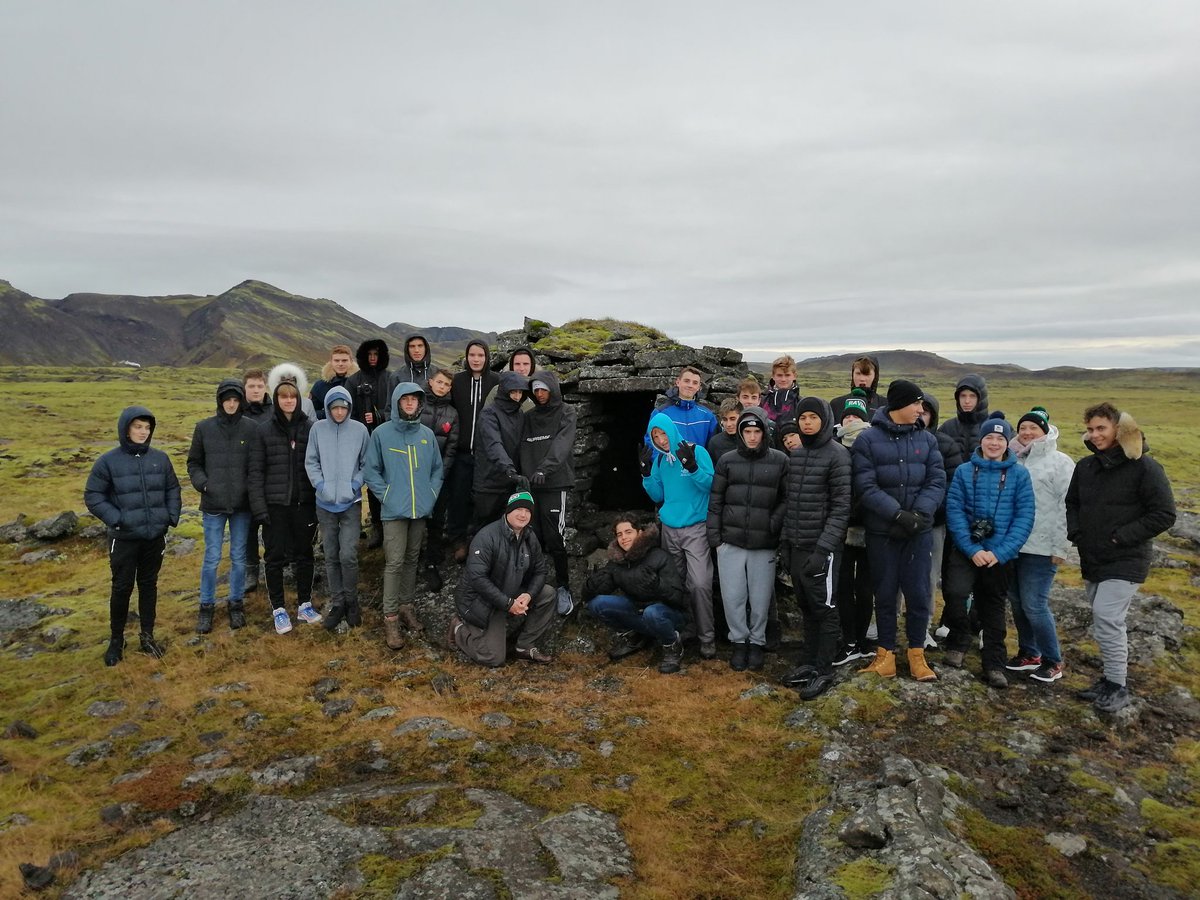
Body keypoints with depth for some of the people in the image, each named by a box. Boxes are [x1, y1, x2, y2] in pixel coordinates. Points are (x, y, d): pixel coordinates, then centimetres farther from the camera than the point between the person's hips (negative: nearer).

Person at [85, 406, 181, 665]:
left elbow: (172, 490, 11)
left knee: (149, 585, 13)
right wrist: (115, 519, -14)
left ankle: (147, 635, 27)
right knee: (122, 588, 7)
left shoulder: (160, 458, 0)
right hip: (124, 538, -3)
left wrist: (172, 516, -1)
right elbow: (93, 496, -4)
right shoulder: (108, 461, -8)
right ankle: (116, 639, 25)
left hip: (155, 536, 3)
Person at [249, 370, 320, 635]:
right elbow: (256, 470, -2)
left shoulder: (310, 428, 2)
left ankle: (305, 604, 24)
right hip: (275, 504, -1)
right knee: (275, 556, 6)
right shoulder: (264, 430, -1)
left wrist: (319, 501, -1)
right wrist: (258, 506, -9)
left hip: (304, 502, 1)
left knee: (304, 553, 10)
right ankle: (278, 609, 18)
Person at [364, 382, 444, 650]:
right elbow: (370, 470, -1)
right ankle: (391, 617, 0)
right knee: (394, 562, -7)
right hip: (395, 510, -4)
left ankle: (406, 605, 26)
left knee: (412, 559, 13)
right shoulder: (381, 433, -4)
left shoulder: (427, 434, 7)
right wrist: (385, 495, -8)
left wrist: (432, 494, 3)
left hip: (421, 509, 4)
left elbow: (437, 468, 14)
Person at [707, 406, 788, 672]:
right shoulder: (727, 460, 5)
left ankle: (757, 642, 26)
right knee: (732, 597, 5)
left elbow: (786, 499, 3)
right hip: (730, 542, 1)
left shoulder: (780, 461, 1)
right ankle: (739, 640, 24)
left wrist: (775, 523, -10)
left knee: (760, 598, 6)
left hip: (764, 544, -1)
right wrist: (714, 535, 3)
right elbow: (715, 500, 7)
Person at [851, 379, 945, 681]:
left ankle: (917, 654, 21)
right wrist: (898, 514, -22)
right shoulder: (867, 440, -6)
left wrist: (920, 513, -16)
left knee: (918, 593, 6)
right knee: (885, 593, 9)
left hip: (918, 531, 2)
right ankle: (886, 653, 21)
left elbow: (936, 481, -1)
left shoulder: (926, 439, 5)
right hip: (881, 531, -2)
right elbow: (865, 486, -12)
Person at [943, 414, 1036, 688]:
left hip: (1001, 554, 1)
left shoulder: (1019, 474, -1)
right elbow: (954, 511, -5)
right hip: (966, 549, -1)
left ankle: (994, 665, 26)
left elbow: (1024, 517, -5)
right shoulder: (964, 471, 0)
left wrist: (999, 552, -15)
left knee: (994, 608, 12)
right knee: (955, 591, -23)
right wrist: (972, 549, -15)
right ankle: (959, 640, 3)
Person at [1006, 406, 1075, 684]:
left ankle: (1053, 661, 12)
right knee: (1017, 601, 12)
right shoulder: (1015, 460, 11)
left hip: (1041, 548, -6)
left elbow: (1067, 508, -10)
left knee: (1034, 604, -5)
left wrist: (1060, 547, -13)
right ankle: (1028, 653, 28)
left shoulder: (1060, 462, -5)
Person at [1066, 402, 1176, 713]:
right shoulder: (1085, 466, 7)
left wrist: (1121, 537, -16)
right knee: (1105, 622, 13)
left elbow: (1164, 514, -12)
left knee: (1107, 618, -14)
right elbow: (1072, 503, 20)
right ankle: (1111, 679, 25)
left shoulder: (1144, 466, -12)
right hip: (1093, 560, 7)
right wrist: (1075, 533, 4)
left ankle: (1118, 687, -2)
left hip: (1125, 562, -6)